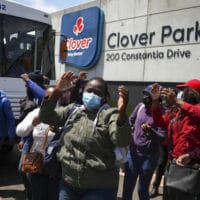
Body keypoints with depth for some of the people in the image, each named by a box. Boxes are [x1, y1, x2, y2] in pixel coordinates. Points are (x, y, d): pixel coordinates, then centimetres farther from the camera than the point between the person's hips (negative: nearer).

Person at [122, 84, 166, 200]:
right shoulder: (140, 106, 1)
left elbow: (162, 138, -18)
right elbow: (130, 121, 17)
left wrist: (150, 132, -34)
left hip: (149, 157, -4)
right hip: (133, 153, 4)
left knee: (142, 190, 8)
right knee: (127, 188, 11)